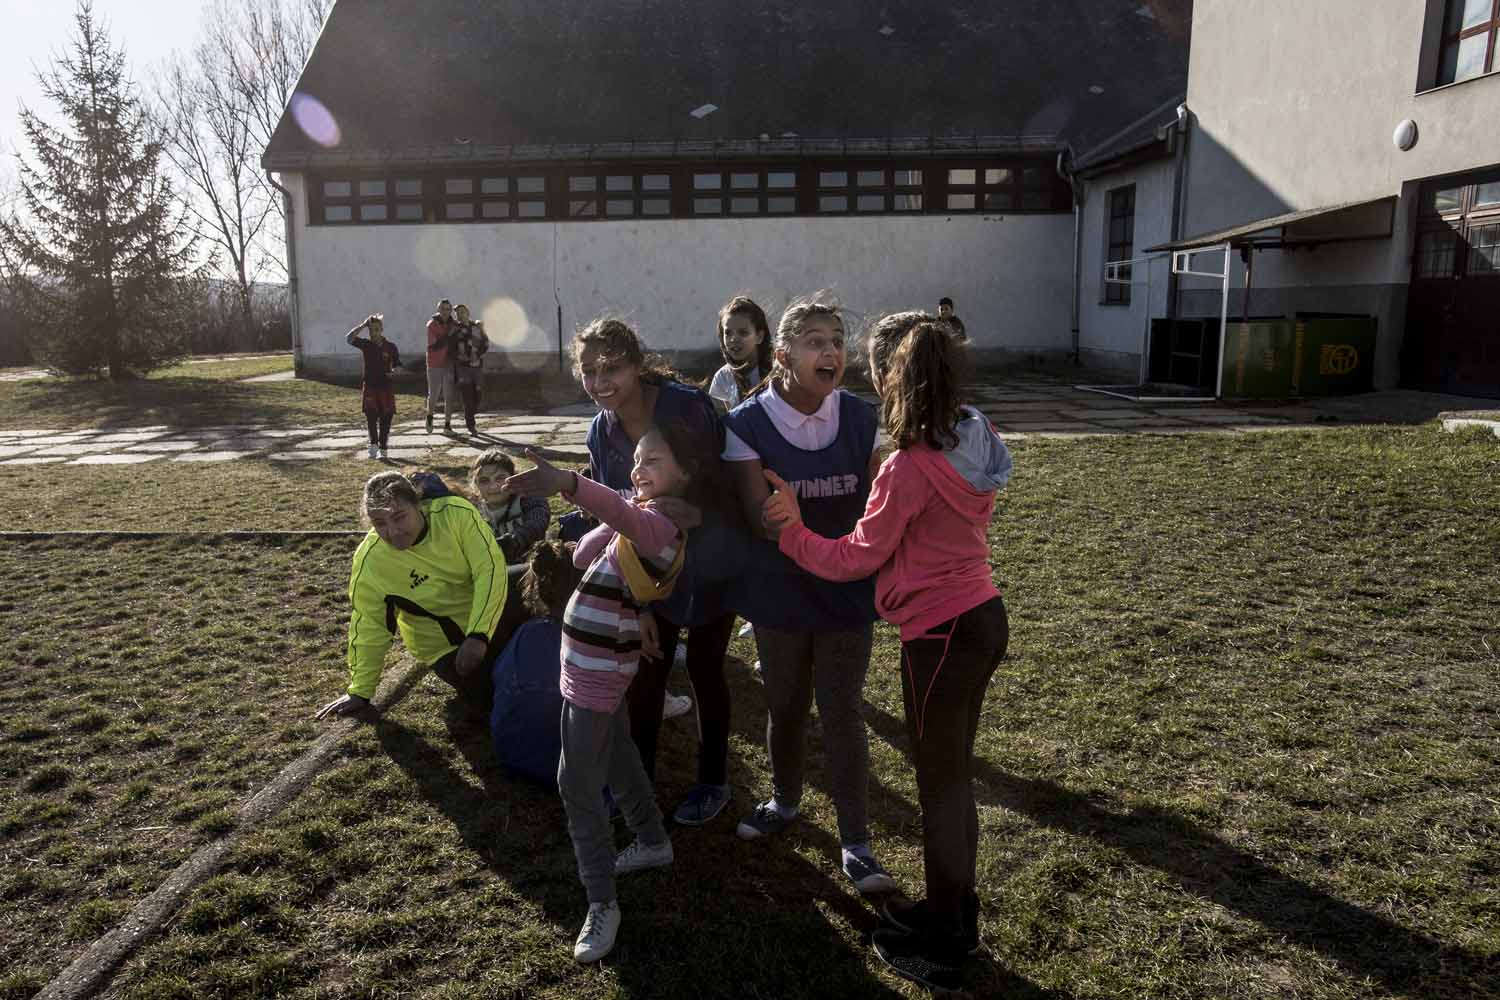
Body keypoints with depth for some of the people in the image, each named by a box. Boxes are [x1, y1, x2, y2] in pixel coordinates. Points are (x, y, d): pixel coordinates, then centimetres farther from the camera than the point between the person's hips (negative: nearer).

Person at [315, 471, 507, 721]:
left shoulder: (456, 513, -23)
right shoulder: (370, 560, -21)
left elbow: (490, 568, -22)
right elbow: (370, 627, -10)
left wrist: (479, 635, -30)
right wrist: (360, 692, -2)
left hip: (490, 617, 1)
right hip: (446, 644, -1)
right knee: (495, 702, -15)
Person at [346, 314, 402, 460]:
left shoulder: (390, 347, 2)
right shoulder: (366, 344, 2)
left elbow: (398, 366, 8)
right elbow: (348, 339, -12)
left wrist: (393, 373, -14)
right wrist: (363, 325, -14)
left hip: (386, 387, 1)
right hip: (369, 387, -1)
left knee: (385, 419, 5)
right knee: (371, 417, -15)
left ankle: (382, 449, 14)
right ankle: (373, 444, -19)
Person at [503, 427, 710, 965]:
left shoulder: (658, 525, -24)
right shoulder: (643, 519, 6)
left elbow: (623, 514, -50)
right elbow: (584, 556, 15)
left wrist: (568, 484, -66)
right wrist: (614, 521, 1)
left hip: (597, 667, -10)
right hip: (599, 661, 10)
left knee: (578, 784, -4)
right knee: (616, 755, 25)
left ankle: (602, 902, 8)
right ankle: (653, 841, 44)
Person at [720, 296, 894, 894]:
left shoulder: (860, 418, -5)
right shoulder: (748, 425, -12)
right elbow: (760, 515, -17)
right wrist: (827, 548, -31)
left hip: (848, 595, 0)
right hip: (781, 593, 0)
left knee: (842, 714, 5)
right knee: (784, 706, 18)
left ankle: (855, 842, 18)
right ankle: (784, 801, 44)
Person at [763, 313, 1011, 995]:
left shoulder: (910, 467, -22)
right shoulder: (973, 444, 2)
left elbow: (855, 560, -12)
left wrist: (791, 532, -2)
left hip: (941, 637, -8)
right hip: (983, 618, 8)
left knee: (941, 787, 8)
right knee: (954, 774, 22)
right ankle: (954, 912, 40)